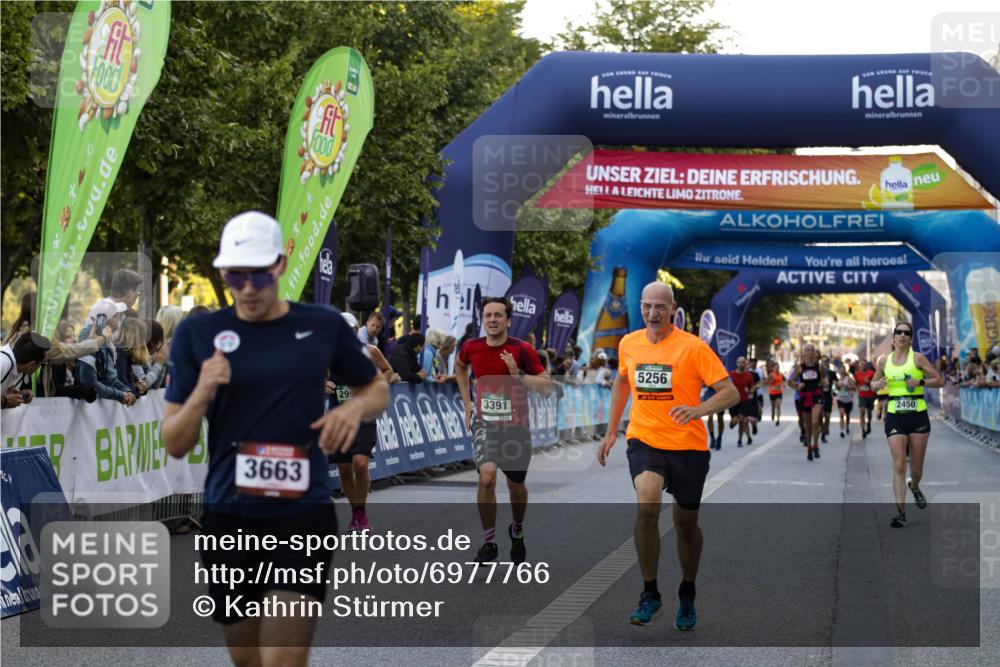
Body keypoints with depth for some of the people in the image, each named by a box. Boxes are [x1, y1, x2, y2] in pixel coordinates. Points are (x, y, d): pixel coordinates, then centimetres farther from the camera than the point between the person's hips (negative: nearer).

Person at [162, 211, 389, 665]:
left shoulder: (323, 326, 1)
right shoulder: (198, 334, 0)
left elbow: (376, 389, 17)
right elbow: (175, 446, 2)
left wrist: (355, 407, -6)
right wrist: (202, 393, -18)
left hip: (303, 516, -2)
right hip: (228, 518, 2)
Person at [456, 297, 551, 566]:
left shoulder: (522, 350, -13)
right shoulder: (472, 347, -5)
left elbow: (547, 387, -13)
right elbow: (460, 366, 20)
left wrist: (518, 375, -27)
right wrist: (467, 402, 15)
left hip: (516, 426, 0)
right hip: (485, 423, 0)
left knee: (516, 485, 13)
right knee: (487, 476, -21)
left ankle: (517, 531, 43)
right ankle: (489, 542, -8)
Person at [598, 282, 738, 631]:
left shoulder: (693, 347, -11)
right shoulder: (628, 344, 3)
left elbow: (730, 392, -13)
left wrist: (697, 410, -31)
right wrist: (611, 431, 23)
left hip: (688, 445, -2)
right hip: (644, 441, 2)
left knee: (686, 523, 9)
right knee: (646, 506, -23)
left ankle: (687, 596, 33)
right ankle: (649, 594, -11)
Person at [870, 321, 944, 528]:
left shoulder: (917, 358, -1)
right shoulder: (884, 361, 6)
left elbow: (940, 380, 0)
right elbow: (874, 383, 20)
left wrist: (920, 382, -17)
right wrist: (877, 384, -3)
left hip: (918, 415, -1)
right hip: (895, 417, 1)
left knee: (916, 469, 8)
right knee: (898, 465, -10)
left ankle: (914, 487, 44)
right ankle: (901, 512, -9)